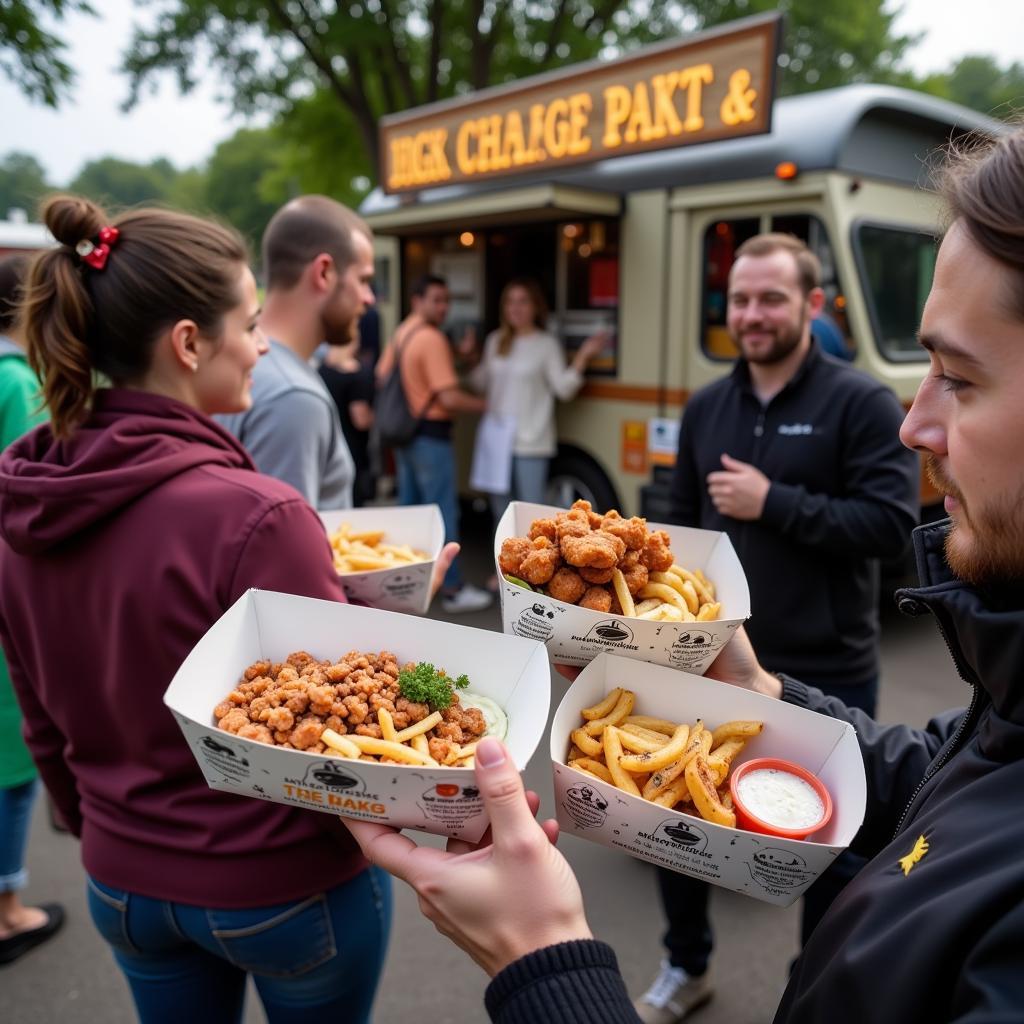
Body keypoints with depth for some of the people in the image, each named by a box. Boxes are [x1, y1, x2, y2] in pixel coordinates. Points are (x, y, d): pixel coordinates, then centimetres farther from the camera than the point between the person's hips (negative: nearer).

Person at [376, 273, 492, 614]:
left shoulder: (400, 333, 10)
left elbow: (381, 378, 17)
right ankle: (453, 589, 3)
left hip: (406, 431, 9)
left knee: (408, 506, 17)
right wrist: (488, 405, -10)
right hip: (431, 434, -9)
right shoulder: (432, 339, -18)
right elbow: (450, 398, -22)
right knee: (443, 511, -3)